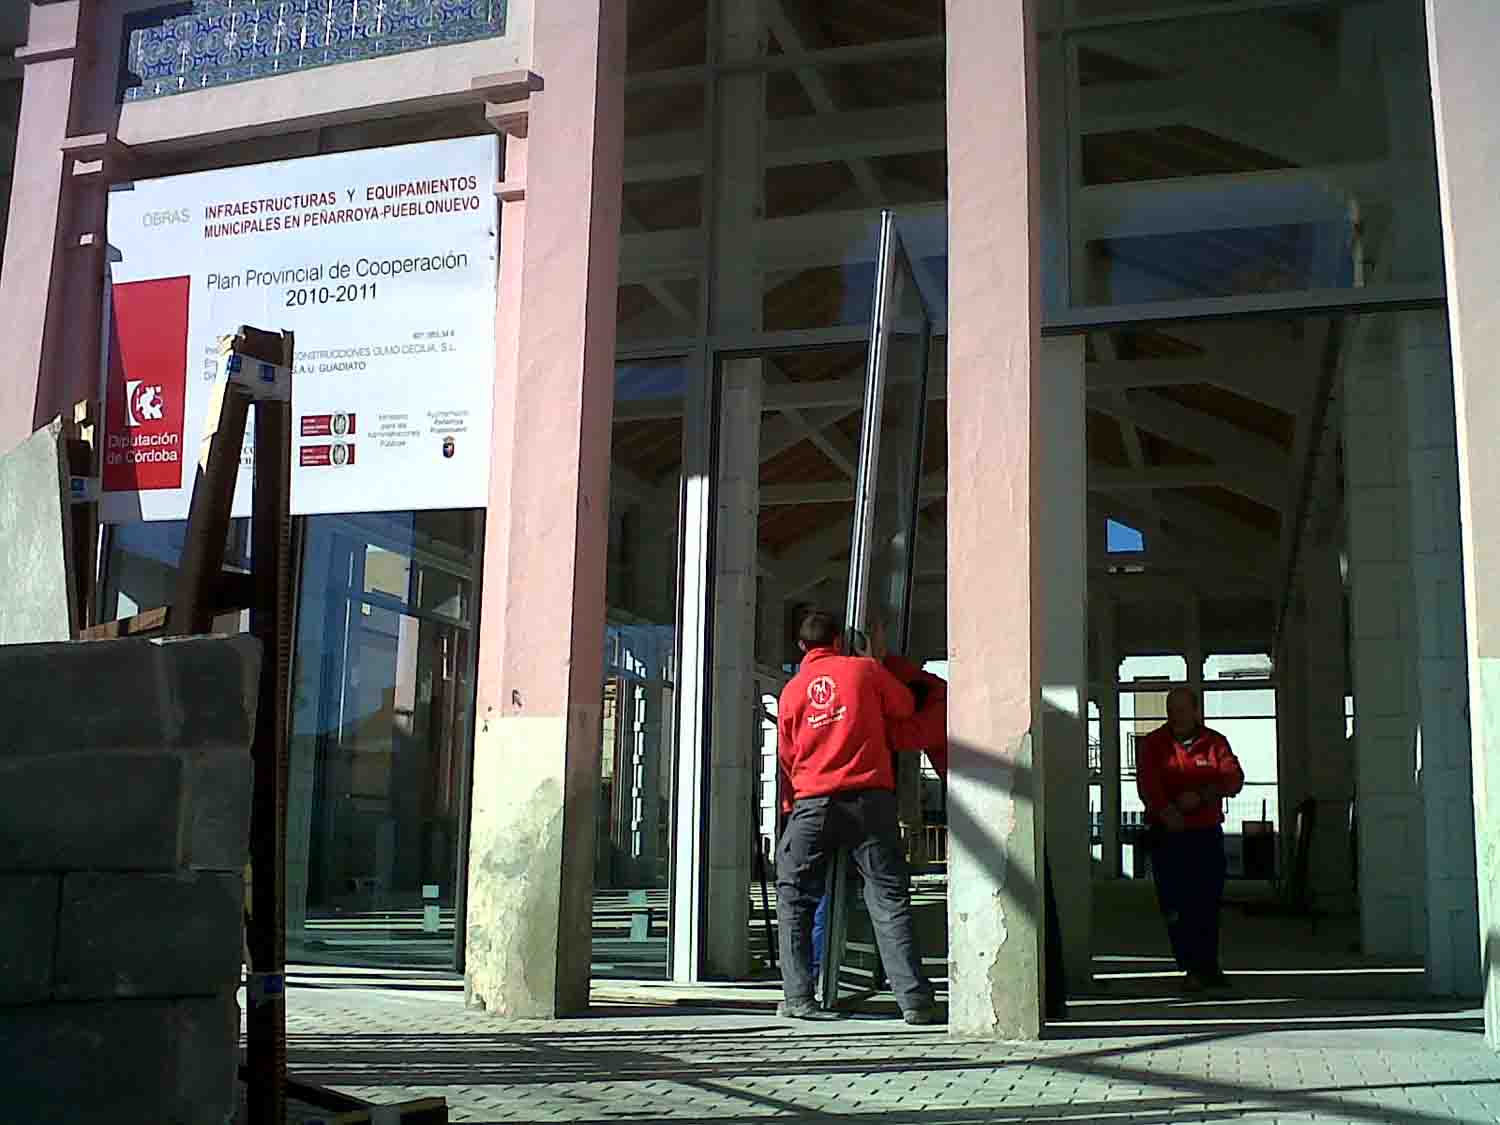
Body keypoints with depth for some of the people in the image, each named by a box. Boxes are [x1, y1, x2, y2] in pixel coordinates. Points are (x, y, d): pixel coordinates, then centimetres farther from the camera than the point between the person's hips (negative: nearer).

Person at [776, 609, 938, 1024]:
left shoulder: (791, 690, 11)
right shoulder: (865, 669, 4)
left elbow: (787, 757, 15)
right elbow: (906, 708, 12)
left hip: (813, 803, 1)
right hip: (871, 798, -1)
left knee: (795, 900, 10)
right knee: (889, 899, 1)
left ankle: (798, 997, 3)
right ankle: (914, 1000, -4)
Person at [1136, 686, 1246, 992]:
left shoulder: (1214, 742, 7)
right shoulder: (1153, 744, 3)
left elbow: (1234, 779, -6)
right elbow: (1147, 783, -12)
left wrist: (1201, 795, -20)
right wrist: (1165, 810, -29)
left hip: (1207, 832, 1)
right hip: (1167, 835, -1)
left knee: (1208, 903, 6)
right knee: (1176, 906, -5)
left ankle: (1208, 966, 21)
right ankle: (1193, 970, 1)